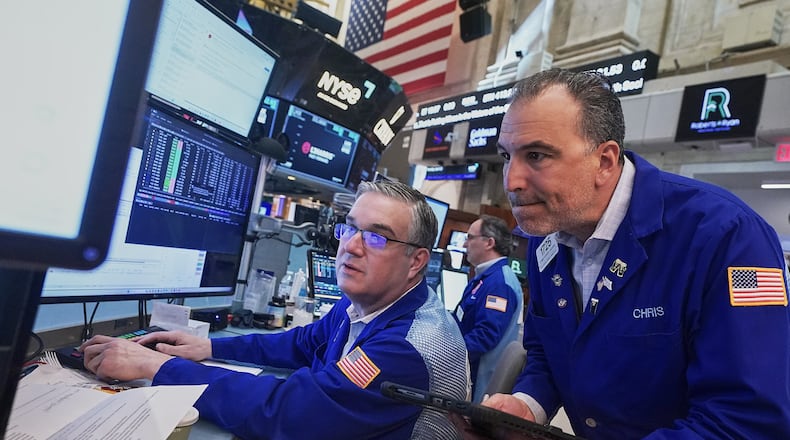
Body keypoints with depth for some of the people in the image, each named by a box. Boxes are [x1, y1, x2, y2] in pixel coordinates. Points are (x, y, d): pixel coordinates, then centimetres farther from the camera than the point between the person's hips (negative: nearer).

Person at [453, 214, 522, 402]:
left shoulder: (499, 282, -21)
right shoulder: (485, 276, 12)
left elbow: (485, 336, -28)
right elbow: (462, 320, 17)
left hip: (480, 379, -9)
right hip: (466, 370, 9)